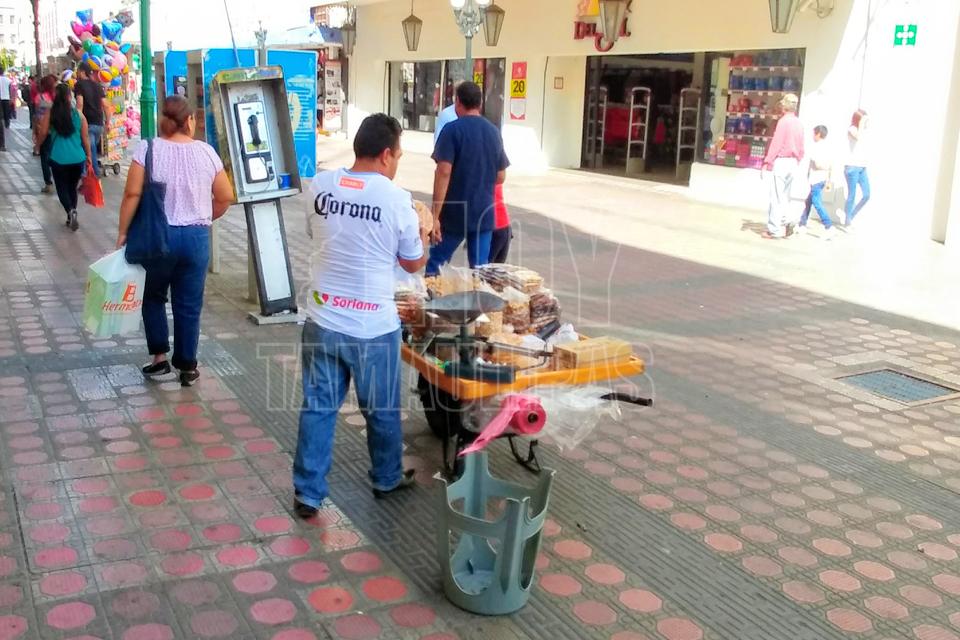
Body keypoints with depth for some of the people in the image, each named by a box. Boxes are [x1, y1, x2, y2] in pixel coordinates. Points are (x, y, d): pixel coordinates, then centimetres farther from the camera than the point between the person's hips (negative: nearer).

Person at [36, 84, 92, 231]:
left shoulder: (49, 114, -6)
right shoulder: (78, 114, -2)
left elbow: (43, 133, -4)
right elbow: (85, 137, 2)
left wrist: (38, 144, 17)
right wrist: (88, 155, 12)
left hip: (58, 158, -2)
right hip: (78, 158, 2)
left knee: (62, 188, 9)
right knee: (72, 188, 17)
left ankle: (70, 211, -16)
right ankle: (71, 218, 20)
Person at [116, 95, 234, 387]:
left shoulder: (148, 149, -7)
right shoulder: (206, 152, -1)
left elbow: (133, 194, -12)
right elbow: (226, 198, 4)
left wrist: (123, 232, -4)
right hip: (196, 237, 1)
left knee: (153, 297, 21)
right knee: (189, 305, 10)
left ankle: (160, 357, 18)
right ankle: (187, 367, 17)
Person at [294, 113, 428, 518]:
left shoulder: (320, 185, -2)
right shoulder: (397, 199, -13)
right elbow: (414, 264, 0)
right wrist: (422, 229, 19)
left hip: (322, 320, 3)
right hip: (373, 327, -3)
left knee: (318, 407, 12)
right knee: (382, 410, 17)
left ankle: (307, 494, 18)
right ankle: (387, 479, 36)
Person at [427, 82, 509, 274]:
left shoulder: (452, 129, -9)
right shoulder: (493, 132, 7)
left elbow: (444, 173, -17)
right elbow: (500, 177, 12)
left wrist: (435, 215, -16)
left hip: (454, 213, -4)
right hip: (484, 212, 4)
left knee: (435, 263, 12)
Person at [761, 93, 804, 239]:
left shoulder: (784, 121, -12)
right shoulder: (799, 123, 9)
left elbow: (776, 144, -16)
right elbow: (801, 147, 12)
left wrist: (767, 162, -13)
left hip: (781, 161, -7)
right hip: (793, 162, 7)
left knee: (776, 197, -5)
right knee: (785, 196, 14)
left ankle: (774, 229, -5)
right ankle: (784, 225, 15)